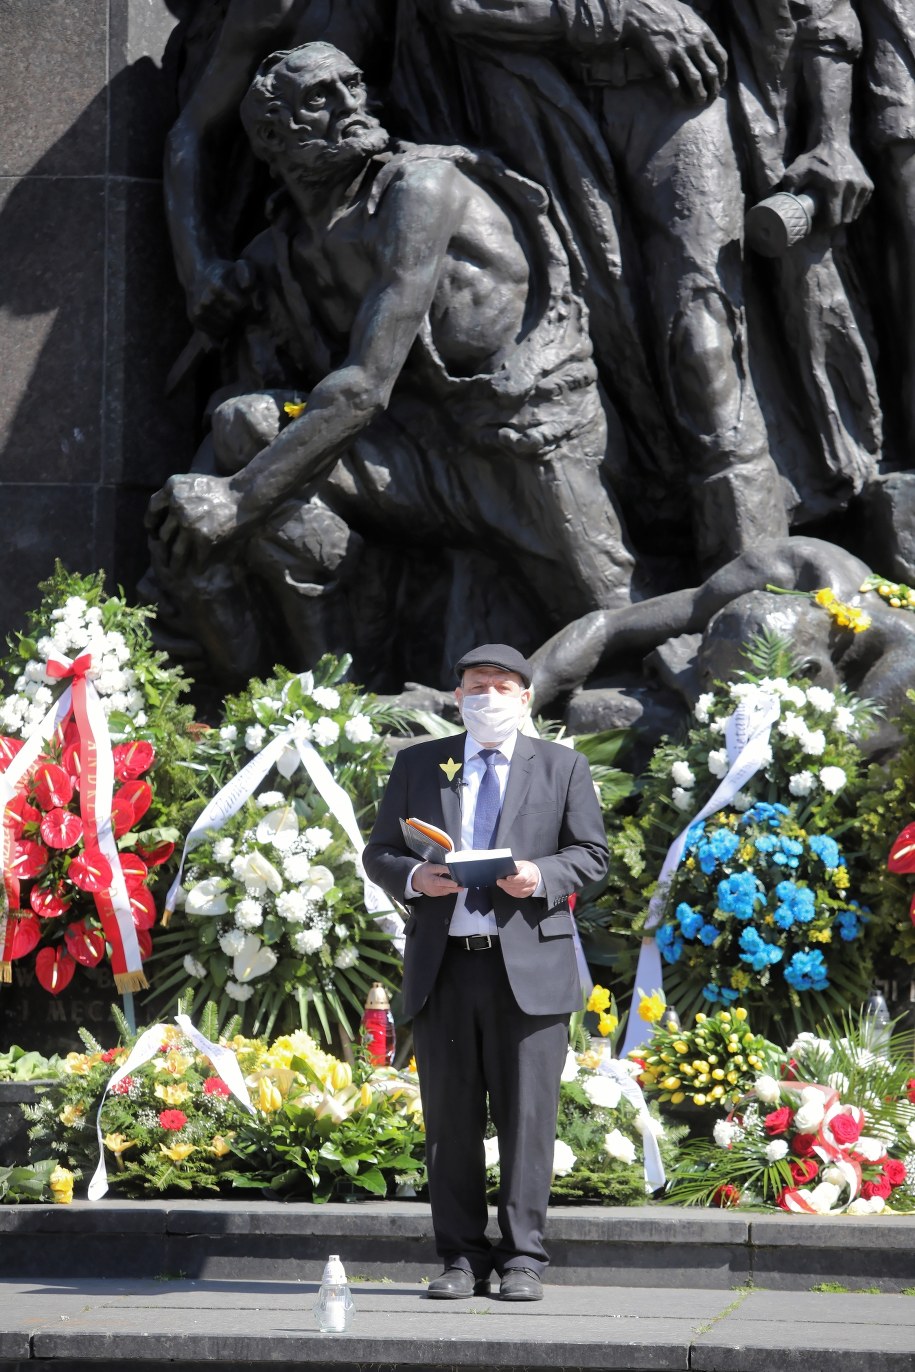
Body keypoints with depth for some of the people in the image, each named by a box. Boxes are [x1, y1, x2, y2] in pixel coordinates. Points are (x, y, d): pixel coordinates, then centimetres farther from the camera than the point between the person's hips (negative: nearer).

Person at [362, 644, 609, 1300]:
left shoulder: (562, 767, 10)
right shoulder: (418, 765, 14)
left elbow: (592, 854, 8)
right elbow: (380, 852, 14)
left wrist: (542, 875, -12)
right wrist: (412, 877, -8)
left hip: (529, 967, -2)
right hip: (442, 968, 2)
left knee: (527, 1116, -4)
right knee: (451, 1119, 3)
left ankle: (522, 1259, 0)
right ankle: (463, 1257, 8)